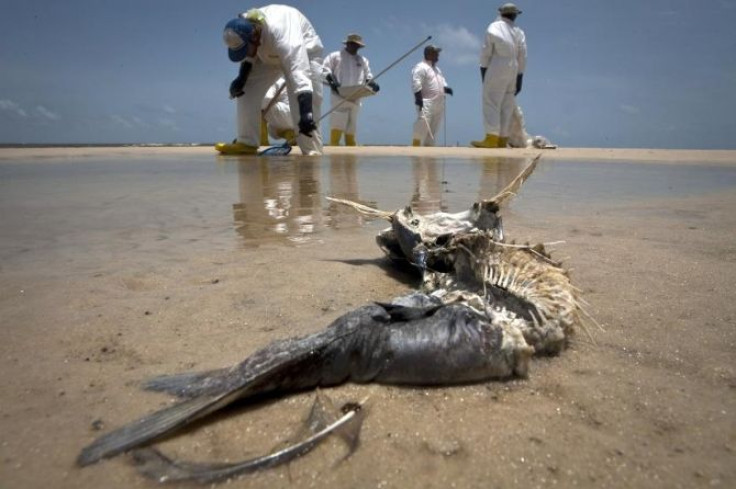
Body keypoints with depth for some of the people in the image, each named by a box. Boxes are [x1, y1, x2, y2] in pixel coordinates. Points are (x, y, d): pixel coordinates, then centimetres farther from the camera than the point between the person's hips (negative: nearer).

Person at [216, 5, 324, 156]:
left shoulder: (281, 35, -45)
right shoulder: (244, 27, -25)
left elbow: (299, 74, -54)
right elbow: (249, 55, -2)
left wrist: (306, 113, -63)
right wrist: (242, 77, -18)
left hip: (303, 51, -6)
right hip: (267, 54, 6)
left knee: (310, 103, -24)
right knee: (246, 88, -6)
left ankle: (312, 151, -17)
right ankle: (247, 142, 0)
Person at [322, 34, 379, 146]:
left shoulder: (363, 60, 21)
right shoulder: (335, 56, 9)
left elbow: (368, 76, 21)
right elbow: (324, 69, 1)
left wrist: (372, 84, -1)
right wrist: (330, 80, -18)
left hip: (355, 99, 4)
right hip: (339, 97, -4)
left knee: (351, 128, 8)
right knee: (337, 125, -15)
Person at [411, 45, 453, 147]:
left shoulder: (437, 68, 23)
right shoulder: (421, 67, -8)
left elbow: (441, 82, 29)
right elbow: (416, 83, -17)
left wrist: (446, 88, 8)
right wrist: (418, 98, -26)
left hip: (438, 103, 9)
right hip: (426, 102, -9)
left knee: (433, 128, 9)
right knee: (423, 124, -19)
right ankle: (415, 146, -17)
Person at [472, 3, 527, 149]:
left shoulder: (494, 27, 3)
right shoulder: (519, 32, 16)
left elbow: (486, 51, -3)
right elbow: (522, 57, 12)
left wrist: (483, 70, 1)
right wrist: (519, 79, 13)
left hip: (497, 69, -5)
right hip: (513, 71, 5)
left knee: (491, 103, -11)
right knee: (506, 107, 6)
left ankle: (491, 138, -22)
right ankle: (502, 140, 3)